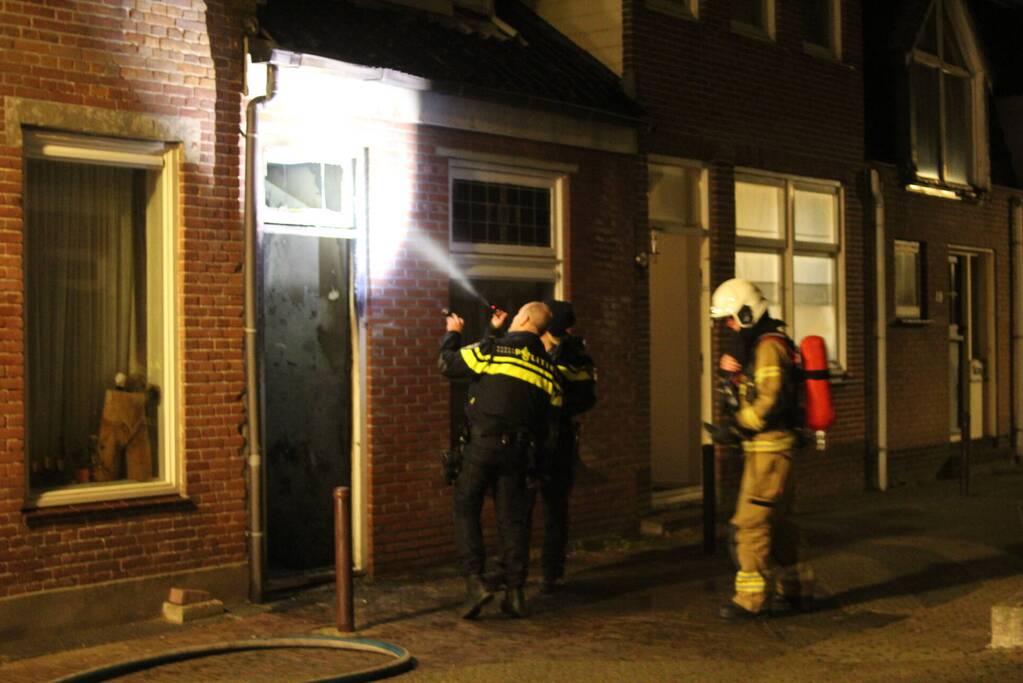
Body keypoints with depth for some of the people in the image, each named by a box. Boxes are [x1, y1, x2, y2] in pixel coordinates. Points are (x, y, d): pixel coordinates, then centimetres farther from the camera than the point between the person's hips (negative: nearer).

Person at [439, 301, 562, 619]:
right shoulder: (547, 368, 10)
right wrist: (533, 454, 23)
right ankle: (515, 592, 10)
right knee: (512, 518, 9)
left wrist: (453, 333, 22)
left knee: (466, 509, 4)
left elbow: (449, 364, 5)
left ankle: (475, 581, -8)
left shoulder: (490, 349, -5)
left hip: (482, 443, -4)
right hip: (519, 449, 4)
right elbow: (549, 420, 13)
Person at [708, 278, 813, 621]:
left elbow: (771, 400, -25)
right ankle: (795, 591, 23)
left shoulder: (768, 346, -15)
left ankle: (751, 598, -6)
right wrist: (733, 368, 4)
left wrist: (737, 425, -16)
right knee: (779, 521, 15)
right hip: (772, 447, 11)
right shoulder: (758, 344, 17)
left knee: (751, 522, -9)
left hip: (769, 447, -11)